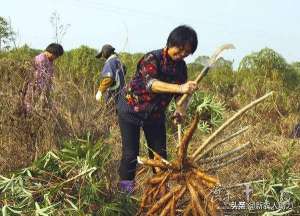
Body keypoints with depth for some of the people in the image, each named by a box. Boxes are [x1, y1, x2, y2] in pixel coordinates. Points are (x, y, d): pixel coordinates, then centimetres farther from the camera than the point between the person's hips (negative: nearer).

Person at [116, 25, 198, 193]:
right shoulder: (152, 59, -25)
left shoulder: (181, 66, -5)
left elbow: (180, 92, 5)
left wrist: (180, 109, -18)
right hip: (132, 110, -6)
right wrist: (180, 88, -57)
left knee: (160, 154, 7)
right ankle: (126, 191, 11)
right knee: (131, 154, -4)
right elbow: (150, 84, -43)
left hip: (156, 114, 6)